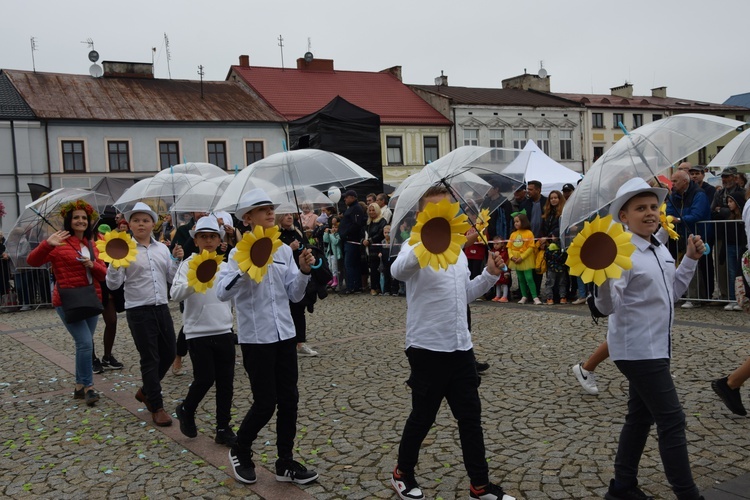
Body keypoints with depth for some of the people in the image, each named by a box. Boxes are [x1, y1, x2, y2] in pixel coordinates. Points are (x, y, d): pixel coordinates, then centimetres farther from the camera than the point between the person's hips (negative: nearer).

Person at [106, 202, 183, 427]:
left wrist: (176, 259, -3)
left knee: (168, 353, 12)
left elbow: (172, 278, 11)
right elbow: (113, 284, -8)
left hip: (162, 308, 5)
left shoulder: (162, 248, 9)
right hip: (139, 311, -5)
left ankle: (146, 391, 35)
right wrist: (114, 263, -24)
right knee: (150, 359, 0)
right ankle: (156, 407, 12)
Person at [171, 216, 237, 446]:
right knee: (205, 378, -7)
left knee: (226, 381, 5)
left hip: (224, 331, 4)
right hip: (198, 332, -4)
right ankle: (186, 410, 23)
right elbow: (175, 294, -19)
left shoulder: (225, 266, 8)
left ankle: (223, 428, 17)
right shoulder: (189, 264, -4)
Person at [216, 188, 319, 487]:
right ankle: (239, 452, 26)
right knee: (265, 403, 0)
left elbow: (295, 295, 8)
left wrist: (304, 271, -8)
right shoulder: (239, 253, -8)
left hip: (285, 334, 5)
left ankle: (286, 463, 21)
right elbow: (222, 292, -20)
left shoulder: (284, 251, 7)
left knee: (289, 399, 7)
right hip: (256, 338, -5)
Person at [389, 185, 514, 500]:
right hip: (427, 349, -7)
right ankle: (403, 474, 30)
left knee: (470, 418, 12)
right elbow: (398, 271, -35)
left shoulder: (458, 250, 13)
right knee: (422, 417, 8)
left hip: (460, 347, 7)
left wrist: (490, 274, 7)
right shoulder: (416, 247, -11)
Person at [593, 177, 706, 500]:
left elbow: (673, 292, 20)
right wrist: (605, 276, -43)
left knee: (641, 416, 16)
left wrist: (691, 258, 13)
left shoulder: (661, 250, 9)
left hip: (655, 348, 9)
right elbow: (608, 306, -25)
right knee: (672, 421, -5)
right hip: (637, 349, -9)